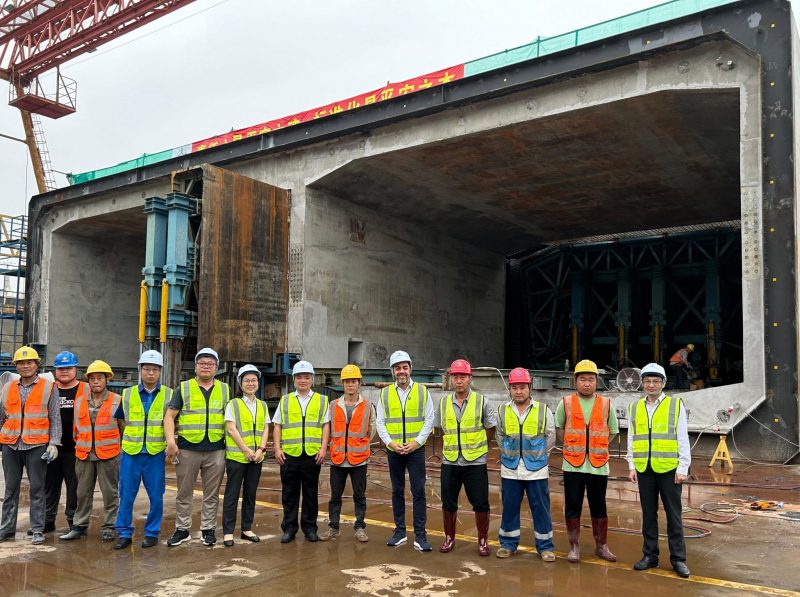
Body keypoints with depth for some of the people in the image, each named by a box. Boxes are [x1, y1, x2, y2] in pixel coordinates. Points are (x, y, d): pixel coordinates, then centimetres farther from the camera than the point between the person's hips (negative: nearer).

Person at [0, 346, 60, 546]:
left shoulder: (48, 387, 2)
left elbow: (55, 418, 0)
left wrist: (53, 443, -7)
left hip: (37, 445, -3)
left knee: (37, 488, 1)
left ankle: (37, 530, 7)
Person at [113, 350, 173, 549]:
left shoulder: (168, 395, 2)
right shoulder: (128, 394, 5)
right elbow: (122, 421, 16)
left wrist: (168, 440, 2)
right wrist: (132, 438, 10)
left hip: (155, 453, -1)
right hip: (130, 452, 1)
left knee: (156, 496, 4)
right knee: (126, 495, 5)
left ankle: (152, 532, 17)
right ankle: (124, 533, 16)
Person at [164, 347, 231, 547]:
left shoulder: (225, 389, 9)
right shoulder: (183, 388, 3)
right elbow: (169, 416, -1)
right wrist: (171, 441, -13)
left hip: (216, 450, 1)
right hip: (187, 449, -1)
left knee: (211, 494, 8)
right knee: (184, 493, 9)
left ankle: (208, 529, 20)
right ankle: (182, 529, 21)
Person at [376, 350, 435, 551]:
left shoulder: (422, 391, 0)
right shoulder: (385, 393, 3)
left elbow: (429, 419, -1)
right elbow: (380, 422, 4)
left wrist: (416, 441, -10)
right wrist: (390, 442, -9)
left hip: (415, 449, -2)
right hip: (393, 450, 2)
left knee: (418, 491, -3)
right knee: (397, 491, 10)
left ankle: (420, 535, 4)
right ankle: (400, 531, 21)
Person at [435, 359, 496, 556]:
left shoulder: (481, 401, -4)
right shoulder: (444, 402, 4)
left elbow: (491, 428, 4)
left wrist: (475, 443, 5)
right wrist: (452, 443, 10)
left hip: (475, 462, -2)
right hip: (450, 462, 3)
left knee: (480, 504, 3)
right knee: (448, 503, 9)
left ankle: (483, 541, 19)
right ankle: (449, 538, 26)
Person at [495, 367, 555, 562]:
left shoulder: (543, 410, -3)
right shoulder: (503, 411, 2)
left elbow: (550, 436, 5)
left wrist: (537, 455, 5)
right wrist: (509, 455, 9)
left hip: (536, 469, -2)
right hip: (510, 470, 2)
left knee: (541, 508, 4)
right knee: (509, 508, 10)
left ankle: (545, 546, 15)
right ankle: (508, 544, 22)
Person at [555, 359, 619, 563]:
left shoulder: (606, 404, 4)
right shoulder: (566, 403, 2)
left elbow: (612, 431, 15)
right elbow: (558, 428, 14)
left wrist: (597, 447, 6)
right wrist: (574, 446, 7)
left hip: (599, 465, 1)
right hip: (573, 465, -1)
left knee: (599, 508, 9)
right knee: (572, 508, 3)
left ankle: (601, 546, 23)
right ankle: (574, 547, 15)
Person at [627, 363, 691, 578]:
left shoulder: (676, 405, 0)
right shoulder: (635, 407, 8)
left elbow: (683, 439, -2)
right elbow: (631, 440, 11)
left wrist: (683, 468, -6)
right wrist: (632, 466, 6)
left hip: (668, 468, -3)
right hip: (644, 469, 3)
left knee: (673, 515, 3)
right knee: (648, 514, 10)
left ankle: (678, 558, 13)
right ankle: (650, 555, 19)